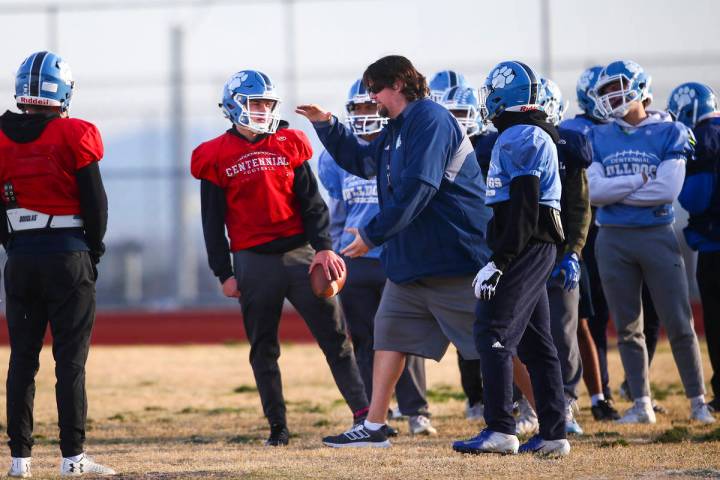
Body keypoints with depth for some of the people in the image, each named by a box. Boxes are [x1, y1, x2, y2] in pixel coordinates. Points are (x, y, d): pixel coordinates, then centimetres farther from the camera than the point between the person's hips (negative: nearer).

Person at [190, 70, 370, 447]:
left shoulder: (288, 146, 7)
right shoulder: (217, 157, 2)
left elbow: (312, 202, 7)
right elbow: (213, 222, 2)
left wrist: (324, 246, -6)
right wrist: (224, 273, -2)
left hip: (299, 252, 1)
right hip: (254, 261, -1)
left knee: (334, 336, -2)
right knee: (263, 349, 4)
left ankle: (364, 413, -1)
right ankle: (278, 427, 12)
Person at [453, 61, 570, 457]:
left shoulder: (519, 138, -13)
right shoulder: (536, 136, 18)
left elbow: (523, 208, -20)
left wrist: (499, 261, -21)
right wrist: (502, 258, 23)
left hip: (525, 247, -10)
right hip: (539, 247, 10)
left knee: (493, 331, -11)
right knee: (534, 340, 11)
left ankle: (500, 430, -15)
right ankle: (553, 433, 11)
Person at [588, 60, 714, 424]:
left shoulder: (669, 134, -2)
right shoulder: (599, 138, 7)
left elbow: (667, 189, -14)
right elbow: (592, 190, -6)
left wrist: (613, 191, -9)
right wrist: (639, 180, -12)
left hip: (657, 235, -3)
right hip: (612, 240, 3)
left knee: (679, 325, -1)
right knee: (627, 327, 7)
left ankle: (698, 401, 8)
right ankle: (641, 404, 14)